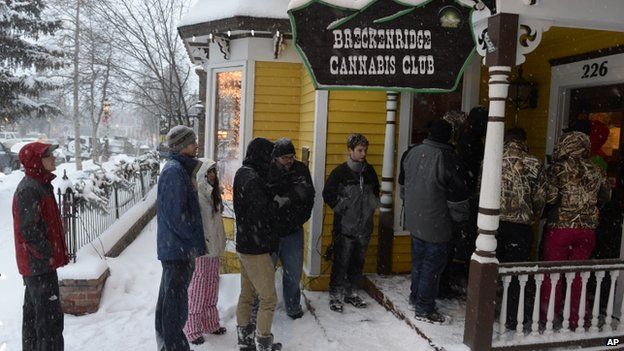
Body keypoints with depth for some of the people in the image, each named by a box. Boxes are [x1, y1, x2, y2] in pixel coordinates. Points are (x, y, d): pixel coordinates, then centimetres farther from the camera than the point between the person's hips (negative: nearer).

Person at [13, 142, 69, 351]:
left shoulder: (41, 184, 12)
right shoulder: (28, 189, -19)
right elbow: (29, 230, -24)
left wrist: (55, 253, 16)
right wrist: (48, 255, -16)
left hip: (36, 263, 10)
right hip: (40, 264, -10)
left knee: (33, 312, 20)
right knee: (50, 317, -4)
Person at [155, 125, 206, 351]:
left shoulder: (179, 169, 12)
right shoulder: (175, 171, -19)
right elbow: (177, 214, -22)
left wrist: (195, 240, 15)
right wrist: (197, 242, -13)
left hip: (172, 246, 10)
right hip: (178, 247, -10)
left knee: (168, 296, 20)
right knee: (176, 300, 1)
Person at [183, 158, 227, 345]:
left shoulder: (213, 193, 11)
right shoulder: (195, 194, -17)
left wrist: (220, 242, 19)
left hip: (213, 247, 8)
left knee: (212, 284, 16)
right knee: (197, 287, 2)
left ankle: (210, 322, 31)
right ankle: (192, 328, 16)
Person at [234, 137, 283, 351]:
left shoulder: (242, 173, 8)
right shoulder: (253, 179, -22)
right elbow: (261, 215, -25)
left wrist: (274, 200, -1)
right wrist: (278, 202, -11)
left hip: (244, 244, 10)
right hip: (256, 248, -10)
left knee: (247, 294, 18)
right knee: (268, 299, 3)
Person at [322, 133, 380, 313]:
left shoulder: (369, 171, 8)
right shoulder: (340, 171, -7)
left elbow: (376, 191, 24)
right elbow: (328, 193, -3)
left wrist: (373, 205, 12)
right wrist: (341, 208, -6)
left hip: (364, 227, 5)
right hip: (345, 227, -5)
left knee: (358, 262, 13)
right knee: (341, 262, 0)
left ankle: (351, 293, 28)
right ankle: (335, 296, 13)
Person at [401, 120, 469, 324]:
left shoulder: (414, 153, 2)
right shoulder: (446, 158, -19)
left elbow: (405, 183, 15)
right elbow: (458, 192, -14)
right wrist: (461, 218, 0)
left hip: (414, 220, 7)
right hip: (436, 225, -7)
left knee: (419, 259, 21)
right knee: (433, 265, 5)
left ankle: (415, 297, 35)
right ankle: (424, 308, 13)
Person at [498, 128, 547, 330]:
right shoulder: (534, 164, -4)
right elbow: (540, 199, -2)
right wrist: (534, 217, 16)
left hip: (493, 222, 1)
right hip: (520, 226, -1)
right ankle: (512, 319, 19)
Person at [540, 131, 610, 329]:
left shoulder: (557, 169, -11)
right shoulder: (596, 172, 3)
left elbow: (550, 197, -20)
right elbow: (606, 196, 16)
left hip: (560, 228, -4)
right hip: (587, 231, 4)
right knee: (579, 276, 13)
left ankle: (548, 319, 14)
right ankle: (577, 322, 22)